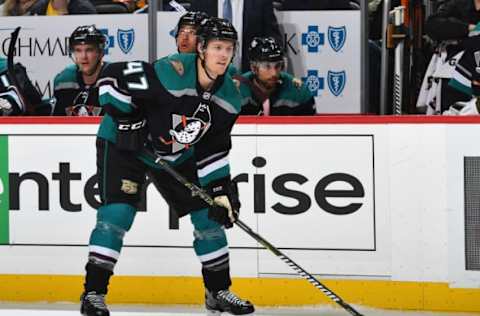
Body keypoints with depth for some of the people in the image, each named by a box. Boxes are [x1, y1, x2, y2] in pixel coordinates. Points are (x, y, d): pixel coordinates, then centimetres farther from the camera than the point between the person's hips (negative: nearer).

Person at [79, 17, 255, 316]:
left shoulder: (229, 97, -9)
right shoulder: (171, 73, -32)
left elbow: (214, 148, 2)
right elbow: (113, 76, -28)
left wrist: (222, 187, -5)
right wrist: (127, 119, -26)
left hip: (177, 156, 6)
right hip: (125, 144, -6)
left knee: (208, 213, 5)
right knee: (118, 211, -19)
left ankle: (219, 291, 20)